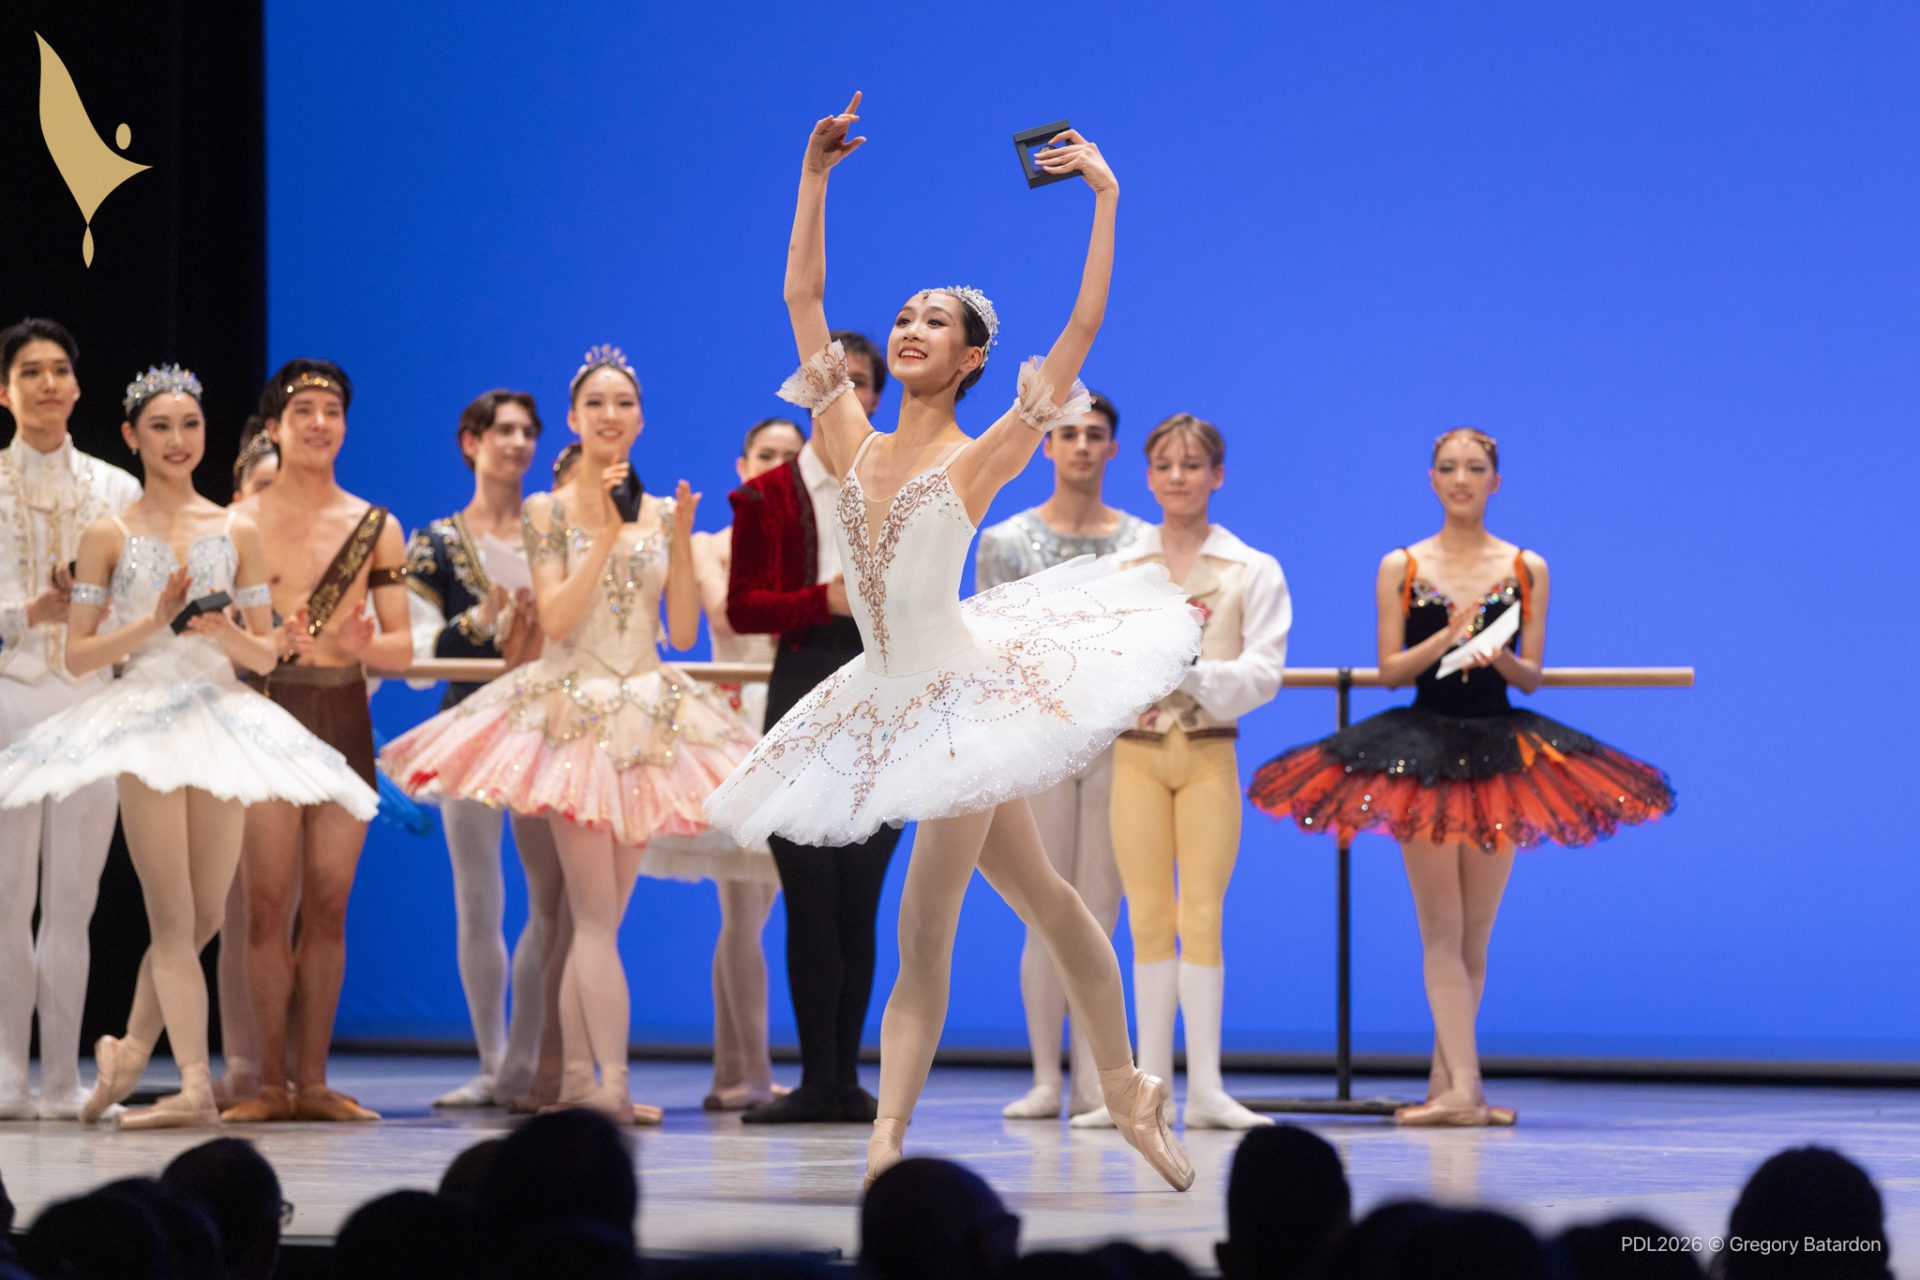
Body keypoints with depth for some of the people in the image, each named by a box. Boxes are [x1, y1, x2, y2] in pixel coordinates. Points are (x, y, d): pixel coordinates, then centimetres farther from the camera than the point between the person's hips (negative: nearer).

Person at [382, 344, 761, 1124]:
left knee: (596, 917, 6)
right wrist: (606, 533, -16)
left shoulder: (660, 511, 10)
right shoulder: (548, 512, 0)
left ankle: (576, 1080, 9)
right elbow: (556, 618, -12)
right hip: (572, 714, -4)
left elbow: (684, 633, 5)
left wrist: (680, 540, -6)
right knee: (596, 913, -12)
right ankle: (613, 1083, -18)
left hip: (647, 718, 4)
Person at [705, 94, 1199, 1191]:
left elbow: (1084, 327, -13)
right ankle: (1127, 1091, 17)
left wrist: (1106, 196, -12)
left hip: (967, 692, -5)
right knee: (1039, 895, 11)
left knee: (924, 933, -6)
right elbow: (803, 300, 12)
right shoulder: (858, 445, 6)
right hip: (896, 699, 5)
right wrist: (815, 176, 10)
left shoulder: (979, 460, -8)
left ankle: (889, 1134, 0)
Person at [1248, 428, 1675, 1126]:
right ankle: (1463, 1087, -16)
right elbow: (1391, 669, 0)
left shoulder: (1527, 570, 6)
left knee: (1473, 938, 4)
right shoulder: (1401, 568, 5)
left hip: (1499, 751, 2)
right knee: (1442, 931, -9)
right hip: (1422, 749, -2)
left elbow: (1531, 675, 4)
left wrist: (1498, 657, -17)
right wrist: (1447, 637, -17)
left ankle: (1443, 1082, 13)